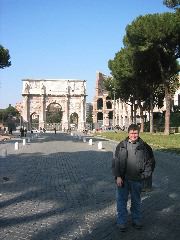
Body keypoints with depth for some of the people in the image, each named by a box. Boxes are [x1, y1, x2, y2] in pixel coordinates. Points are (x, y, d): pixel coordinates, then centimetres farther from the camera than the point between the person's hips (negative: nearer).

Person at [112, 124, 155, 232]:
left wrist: (145, 175, -3)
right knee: (121, 201, 8)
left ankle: (137, 221, 33)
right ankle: (122, 223, 22)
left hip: (136, 179, 0)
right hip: (122, 179, 1)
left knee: (136, 201, 16)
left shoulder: (144, 147, -4)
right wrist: (118, 176, -7)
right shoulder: (121, 145, -2)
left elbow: (151, 162, 4)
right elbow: (116, 161, 0)